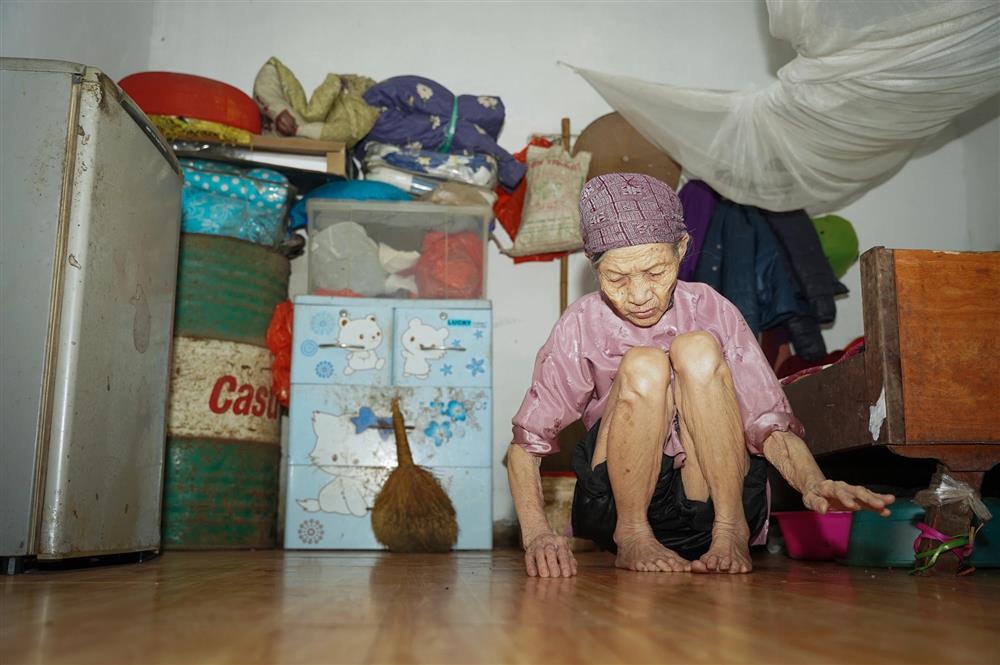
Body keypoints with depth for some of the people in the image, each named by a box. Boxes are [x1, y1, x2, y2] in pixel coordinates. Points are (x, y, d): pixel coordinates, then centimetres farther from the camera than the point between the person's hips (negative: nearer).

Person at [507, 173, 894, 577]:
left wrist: (813, 484, -31)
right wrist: (536, 534, -25)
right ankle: (631, 535, -12)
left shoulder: (710, 311, -5)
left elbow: (769, 423, -10)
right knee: (642, 366, -27)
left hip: (713, 501, 1)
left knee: (697, 349, -23)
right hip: (618, 508, 0)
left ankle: (730, 529, -16)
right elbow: (526, 443, -8)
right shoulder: (581, 327, -8)